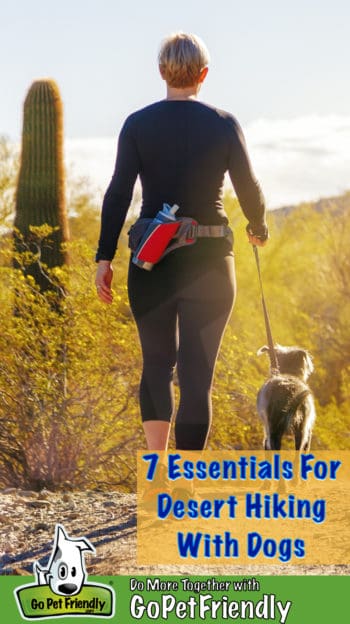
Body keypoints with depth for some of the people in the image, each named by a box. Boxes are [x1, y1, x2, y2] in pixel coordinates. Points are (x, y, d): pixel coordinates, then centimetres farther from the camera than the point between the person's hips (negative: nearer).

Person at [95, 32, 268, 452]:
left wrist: (104, 258, -2)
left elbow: (118, 193, -6)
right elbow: (248, 189, 2)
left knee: (157, 362, 18)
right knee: (197, 374, 1)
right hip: (209, 262, -1)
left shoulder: (138, 125, -2)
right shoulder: (223, 125, -2)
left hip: (151, 263, 1)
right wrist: (259, 228, 22)